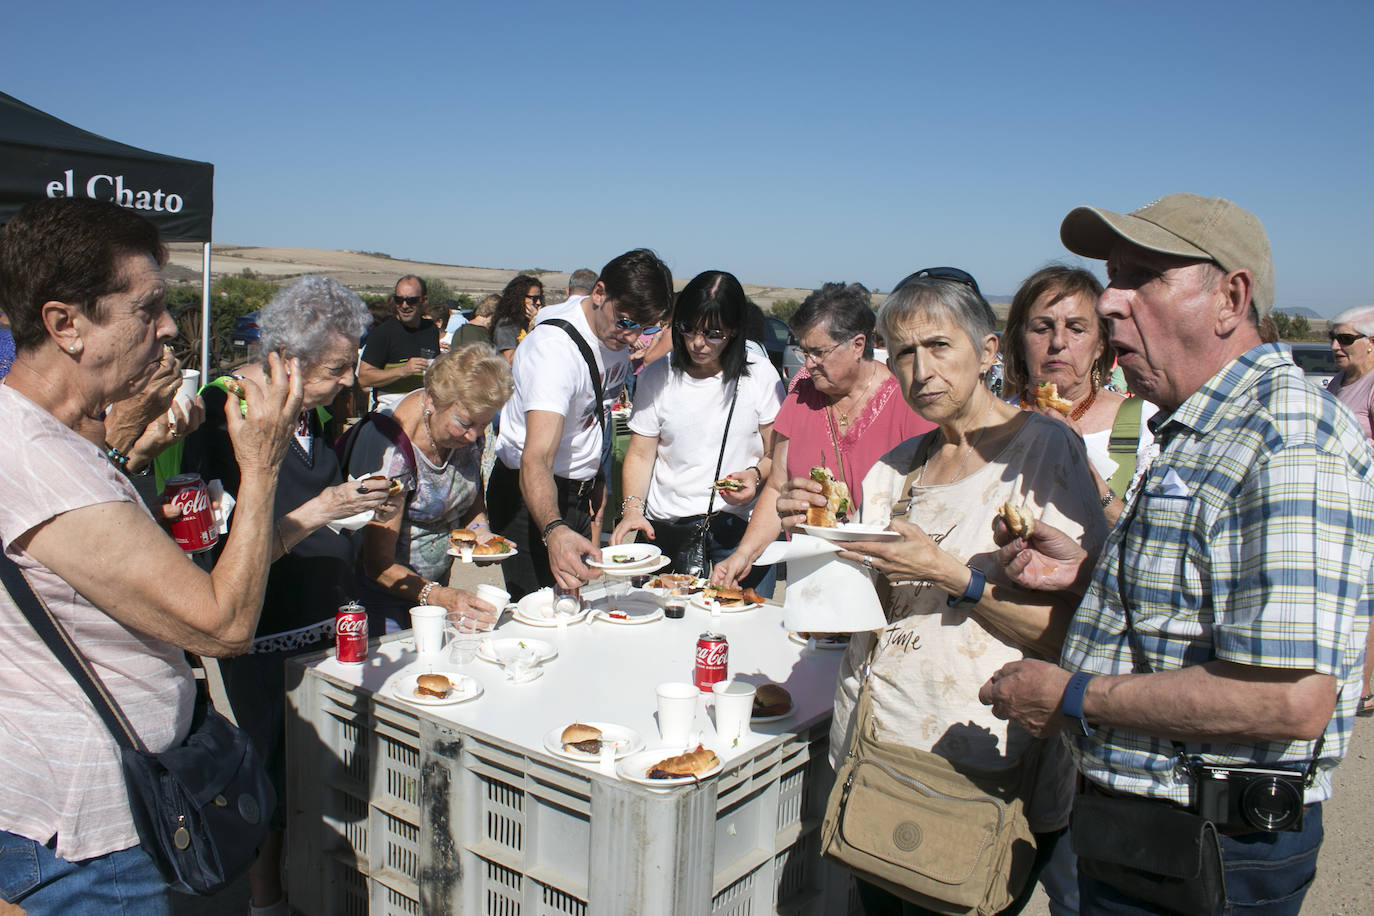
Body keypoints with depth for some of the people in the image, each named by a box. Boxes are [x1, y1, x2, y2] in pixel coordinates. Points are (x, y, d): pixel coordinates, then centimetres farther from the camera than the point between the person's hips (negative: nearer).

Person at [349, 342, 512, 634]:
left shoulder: (466, 428, -11)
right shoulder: (392, 451, -30)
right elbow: (379, 566, -26)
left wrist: (479, 530, -11)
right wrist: (438, 597, -40)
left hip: (437, 582, 6)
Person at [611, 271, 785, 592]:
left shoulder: (759, 373, 2)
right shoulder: (658, 376, 4)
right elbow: (640, 454, 6)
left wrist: (756, 475, -16)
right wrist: (631, 510, -8)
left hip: (740, 528, -1)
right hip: (665, 527, 1)